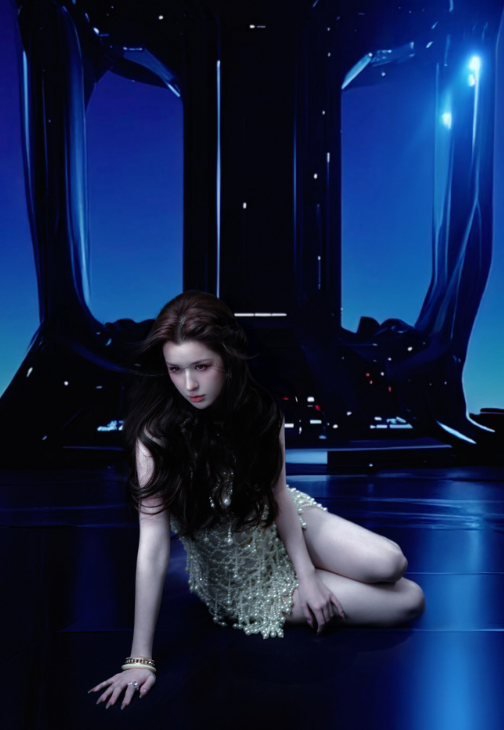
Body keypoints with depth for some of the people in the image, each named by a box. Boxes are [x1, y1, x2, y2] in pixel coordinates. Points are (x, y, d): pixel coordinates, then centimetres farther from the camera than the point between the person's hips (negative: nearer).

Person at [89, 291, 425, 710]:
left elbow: (279, 494, -6)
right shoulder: (156, 435, -29)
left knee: (391, 564, -17)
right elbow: (153, 549, -30)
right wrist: (140, 660, -29)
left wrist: (308, 576, -13)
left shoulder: (259, 410, -16)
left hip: (280, 523, 4)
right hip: (237, 573, -4)